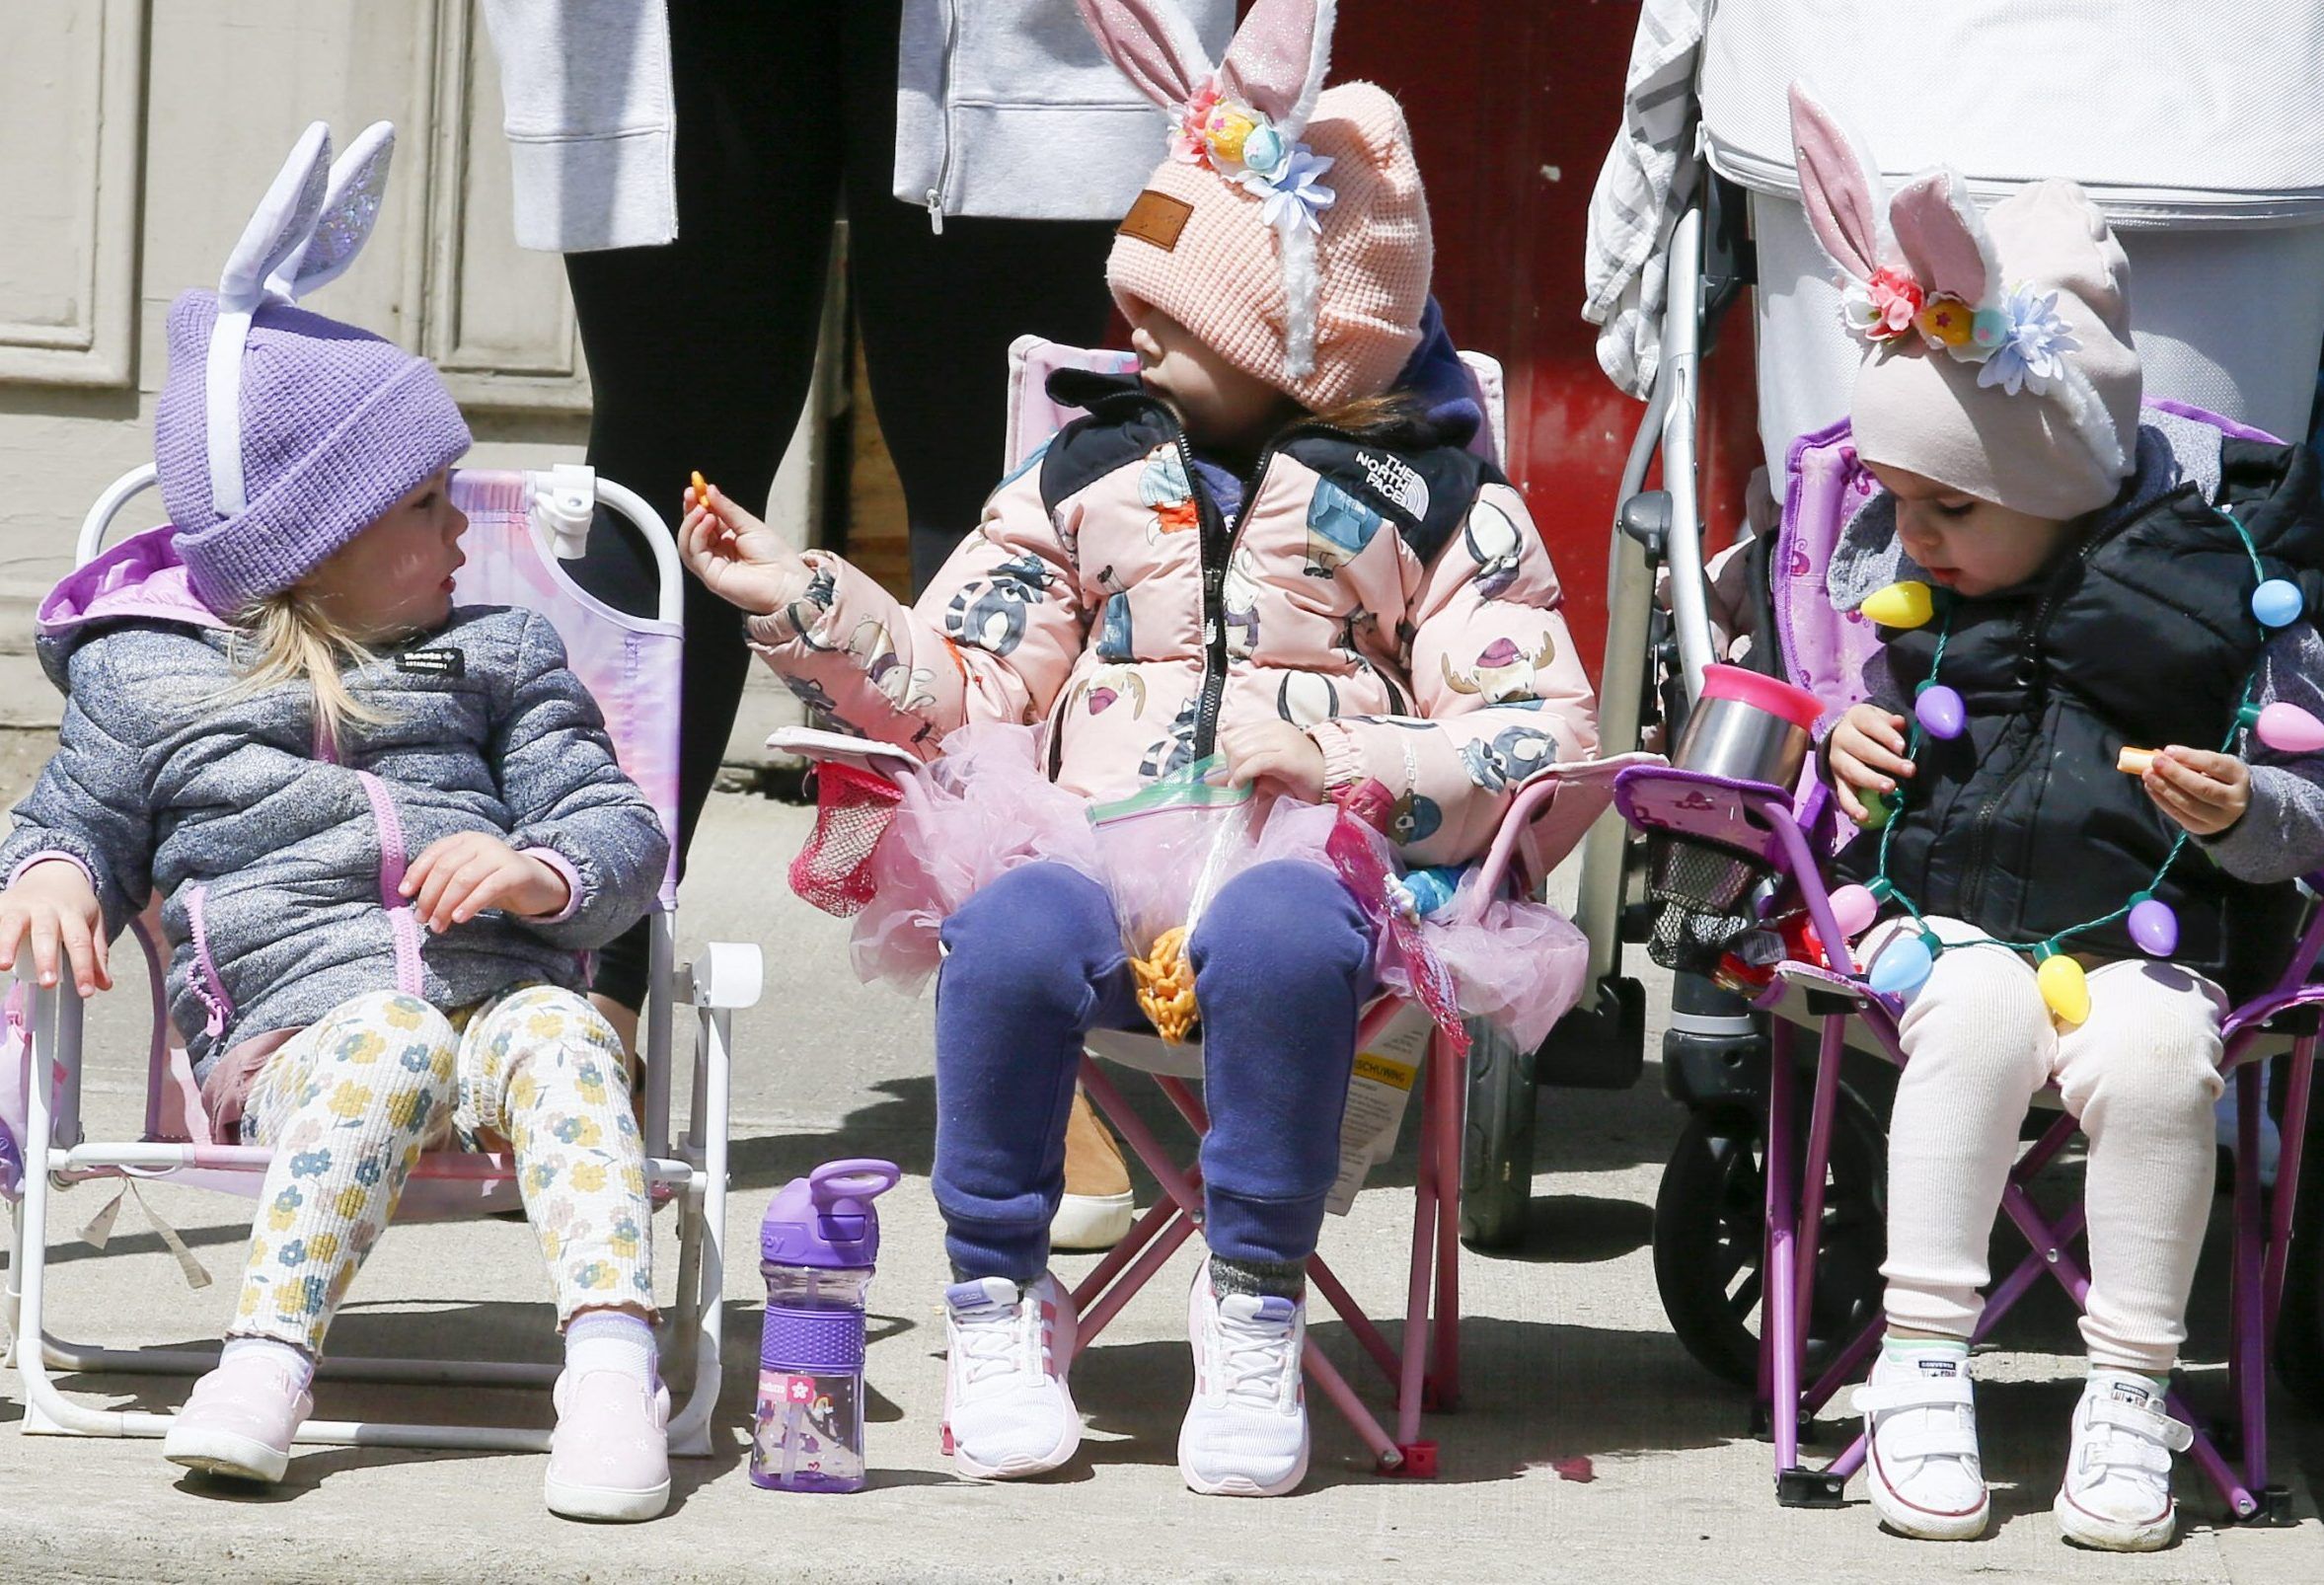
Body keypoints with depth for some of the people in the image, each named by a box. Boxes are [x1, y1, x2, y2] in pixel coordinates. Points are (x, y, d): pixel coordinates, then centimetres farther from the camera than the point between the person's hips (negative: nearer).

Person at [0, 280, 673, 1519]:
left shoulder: (493, 659, 19)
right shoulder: (148, 676, 13)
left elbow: (621, 829, 14)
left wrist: (540, 871, -10)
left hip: (510, 990, 2)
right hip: (296, 1033, -2)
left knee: (558, 1036, -34)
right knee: (399, 1043, -37)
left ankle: (611, 1362, -48)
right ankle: (268, 1359, -44)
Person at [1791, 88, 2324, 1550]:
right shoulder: (1892, 574, 6)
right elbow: (1865, 734, 22)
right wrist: (1845, 754, -1)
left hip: (2146, 941, -2)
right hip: (1944, 916, 2)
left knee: (2150, 1051, -32)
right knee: (1982, 1012, -32)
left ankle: (2132, 1390, -18)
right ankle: (1923, 1363, -25)